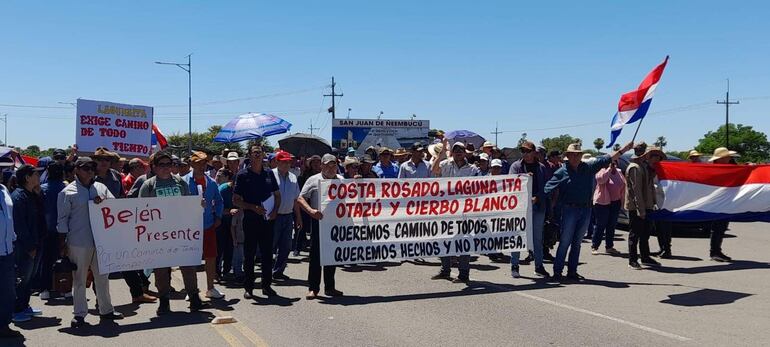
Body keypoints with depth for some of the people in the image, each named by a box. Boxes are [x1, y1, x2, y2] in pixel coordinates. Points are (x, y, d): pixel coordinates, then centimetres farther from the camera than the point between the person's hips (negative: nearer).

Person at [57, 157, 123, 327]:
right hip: (78, 243, -4)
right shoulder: (68, 192, -2)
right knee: (79, 279, 4)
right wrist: (62, 244, -4)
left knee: (102, 277, 13)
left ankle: (106, 309, 25)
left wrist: (104, 202, -12)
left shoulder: (101, 188, 11)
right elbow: (62, 220, -1)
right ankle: (80, 313, 14)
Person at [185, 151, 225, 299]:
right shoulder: (184, 181, -6)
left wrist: (218, 217, 7)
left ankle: (210, 288, 22)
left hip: (209, 226, 4)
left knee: (211, 257, 8)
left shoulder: (211, 183, 7)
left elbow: (218, 201, 18)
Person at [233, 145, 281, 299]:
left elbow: (277, 195, 16)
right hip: (250, 220, -3)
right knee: (249, 254, 4)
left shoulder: (269, 173, 8)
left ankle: (266, 285, 18)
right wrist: (253, 208, -15)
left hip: (267, 219, 3)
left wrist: (275, 210, -2)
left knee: (267, 253, 8)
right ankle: (248, 287, 12)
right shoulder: (243, 175, -2)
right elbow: (235, 200, -3)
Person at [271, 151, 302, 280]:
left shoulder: (293, 177, 11)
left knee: (286, 247, 8)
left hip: (288, 216, 6)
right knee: (271, 245, 0)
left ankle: (278, 271, 19)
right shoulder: (271, 176, -7)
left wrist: (298, 217, 16)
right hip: (274, 216, -6)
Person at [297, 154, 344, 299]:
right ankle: (313, 288, 4)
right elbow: (300, 199, -4)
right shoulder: (314, 180, 1)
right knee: (316, 255, -3)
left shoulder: (341, 181, 12)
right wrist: (311, 211, -18)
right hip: (319, 221, -4)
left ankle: (330, 287, 21)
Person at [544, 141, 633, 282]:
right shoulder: (562, 172, -3)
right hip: (569, 209, -4)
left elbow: (608, 158, 10)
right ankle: (557, 271, 1)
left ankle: (572, 271, 18)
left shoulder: (588, 167, 7)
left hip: (586, 210, 4)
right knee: (565, 242, -4)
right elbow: (548, 189, -4)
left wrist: (625, 149, 8)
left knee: (577, 243, 11)